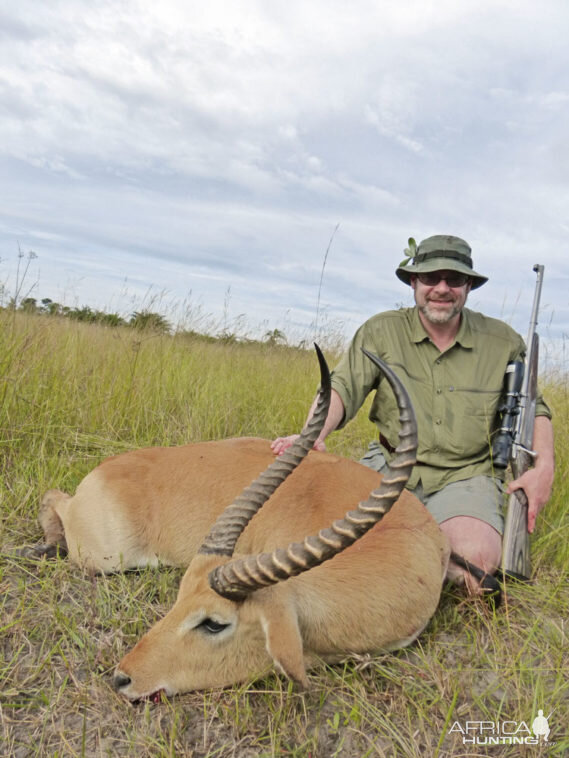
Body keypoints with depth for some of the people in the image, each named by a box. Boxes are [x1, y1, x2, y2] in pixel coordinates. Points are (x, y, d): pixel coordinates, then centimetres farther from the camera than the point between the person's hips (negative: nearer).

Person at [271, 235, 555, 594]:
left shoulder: (503, 341, 3)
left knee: (477, 557, -30)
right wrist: (313, 435, -31)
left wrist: (544, 466, -6)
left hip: (465, 475, 0)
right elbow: (343, 386, -11)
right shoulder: (381, 331, -1)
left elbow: (534, 408, 12)